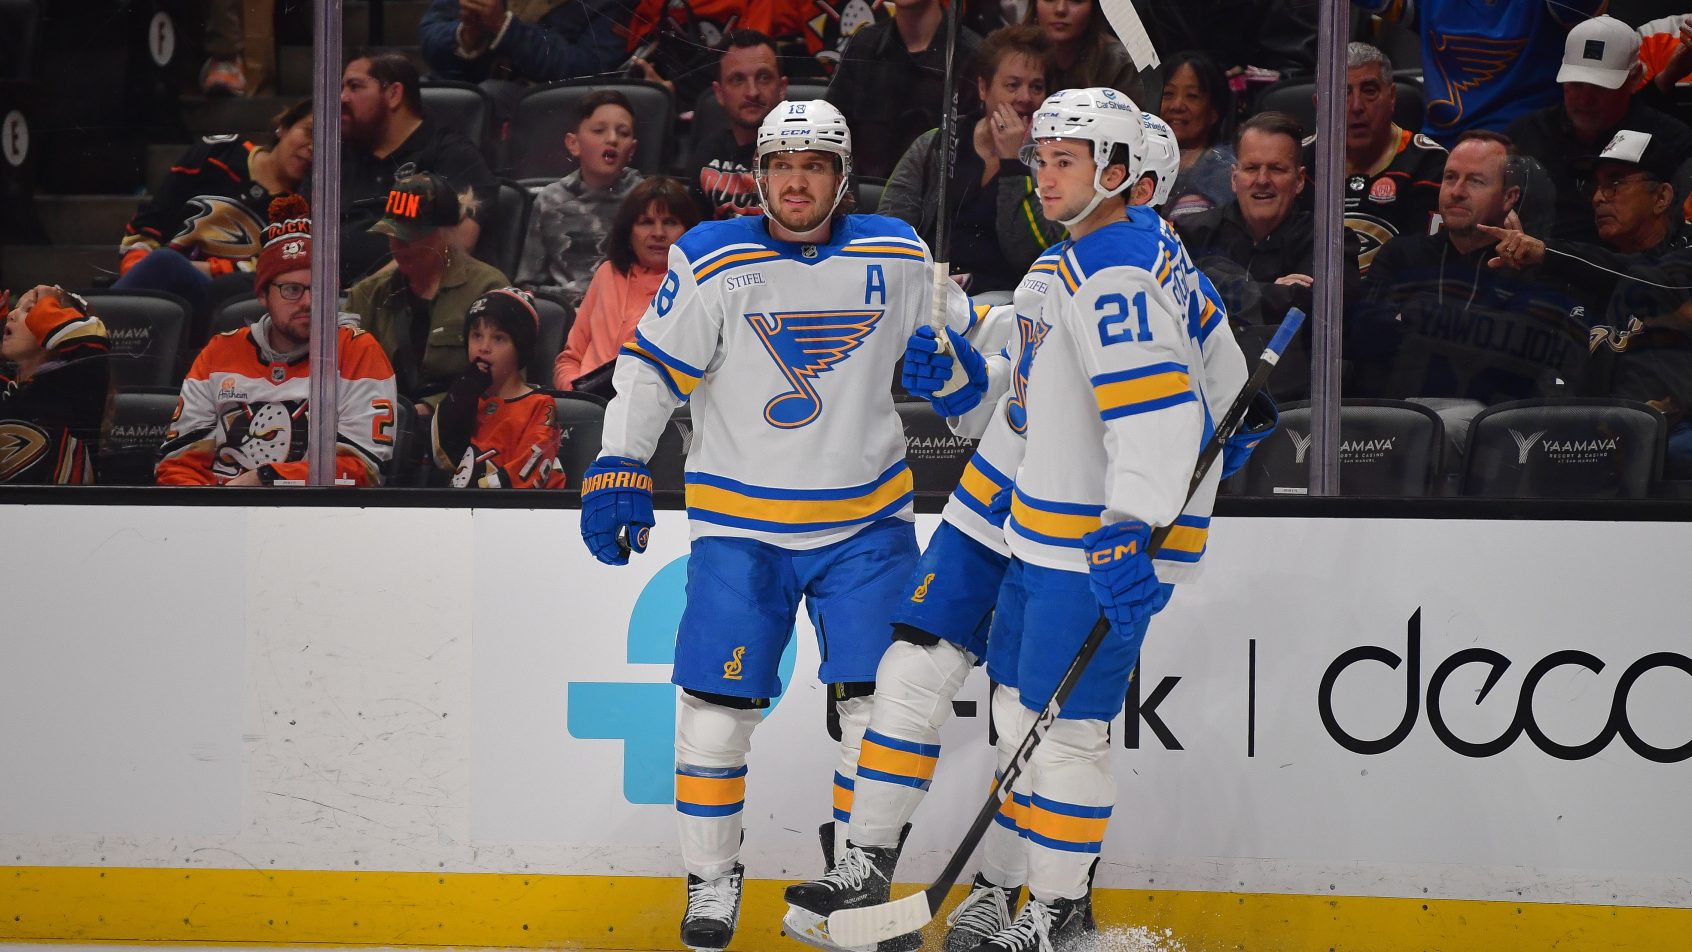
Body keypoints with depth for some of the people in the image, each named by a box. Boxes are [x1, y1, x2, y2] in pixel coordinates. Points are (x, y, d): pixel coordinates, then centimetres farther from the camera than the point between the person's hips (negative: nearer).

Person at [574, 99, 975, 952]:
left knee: (878, 700, -1)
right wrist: (618, 474, -12)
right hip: (741, 523, -2)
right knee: (716, 705, -5)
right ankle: (711, 880, 11)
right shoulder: (713, 264, -7)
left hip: (867, 521, 2)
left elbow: (961, 346, 16)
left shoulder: (898, 258, 0)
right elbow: (650, 370, -6)